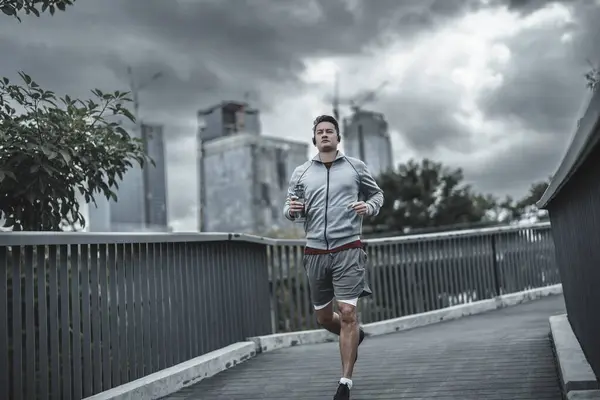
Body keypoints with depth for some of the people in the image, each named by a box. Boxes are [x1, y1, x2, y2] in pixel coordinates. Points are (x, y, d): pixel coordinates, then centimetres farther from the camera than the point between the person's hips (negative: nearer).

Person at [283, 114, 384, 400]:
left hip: (348, 250, -3)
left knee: (348, 314, -12)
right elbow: (289, 210, 11)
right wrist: (292, 210, -12)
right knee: (324, 318, 12)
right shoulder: (301, 173, 9)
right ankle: (355, 336, 45)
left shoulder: (355, 167, 6)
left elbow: (377, 194, 17)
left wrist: (369, 207, -5)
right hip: (315, 253, 3)